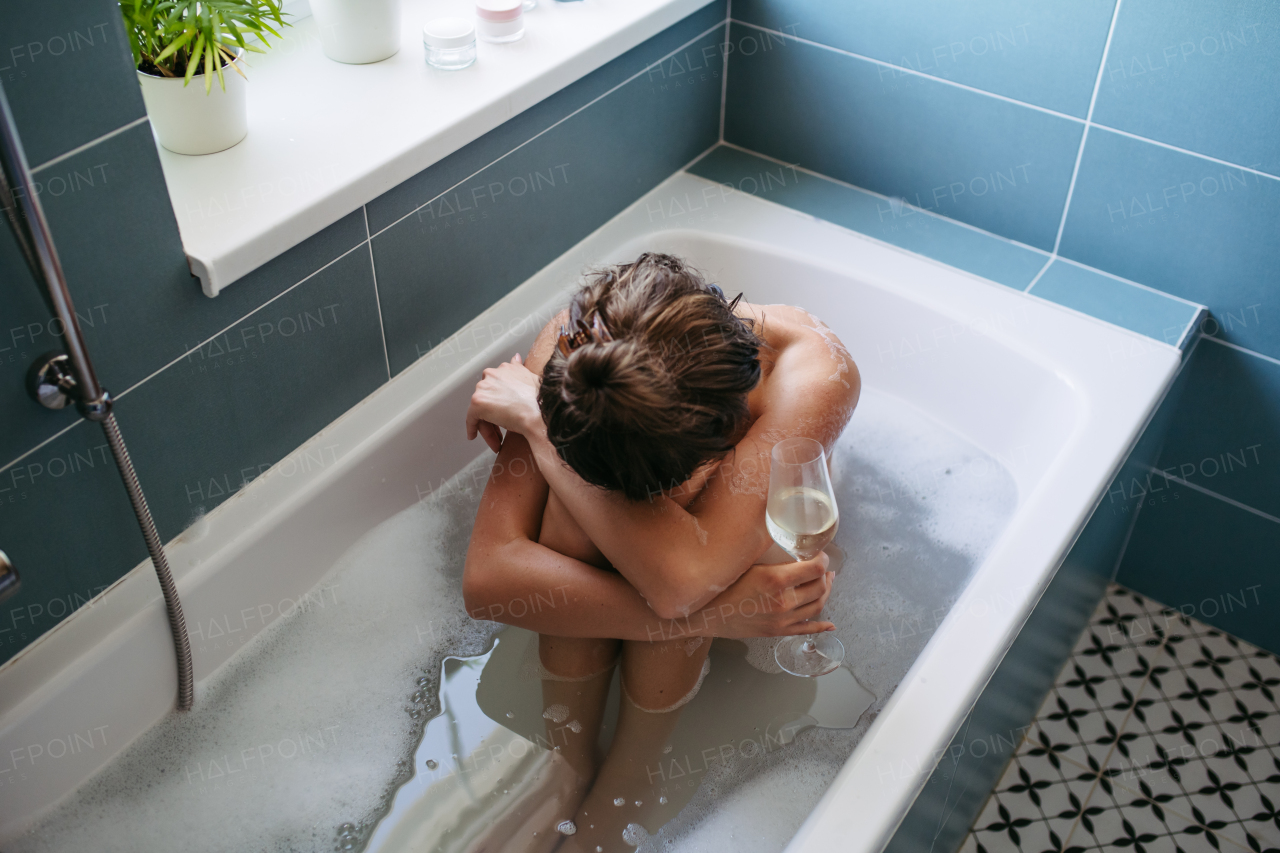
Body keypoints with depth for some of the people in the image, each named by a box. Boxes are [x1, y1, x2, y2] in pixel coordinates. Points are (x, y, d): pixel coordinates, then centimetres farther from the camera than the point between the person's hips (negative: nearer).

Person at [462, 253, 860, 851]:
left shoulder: (814, 374, -38)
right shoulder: (571, 348, -32)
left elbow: (682, 576, -50)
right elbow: (485, 579, -38)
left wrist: (535, 418, -41)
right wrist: (706, 613, -44)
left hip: (769, 550, -1)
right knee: (584, 500, -33)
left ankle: (618, 791, -9)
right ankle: (569, 770, -13)